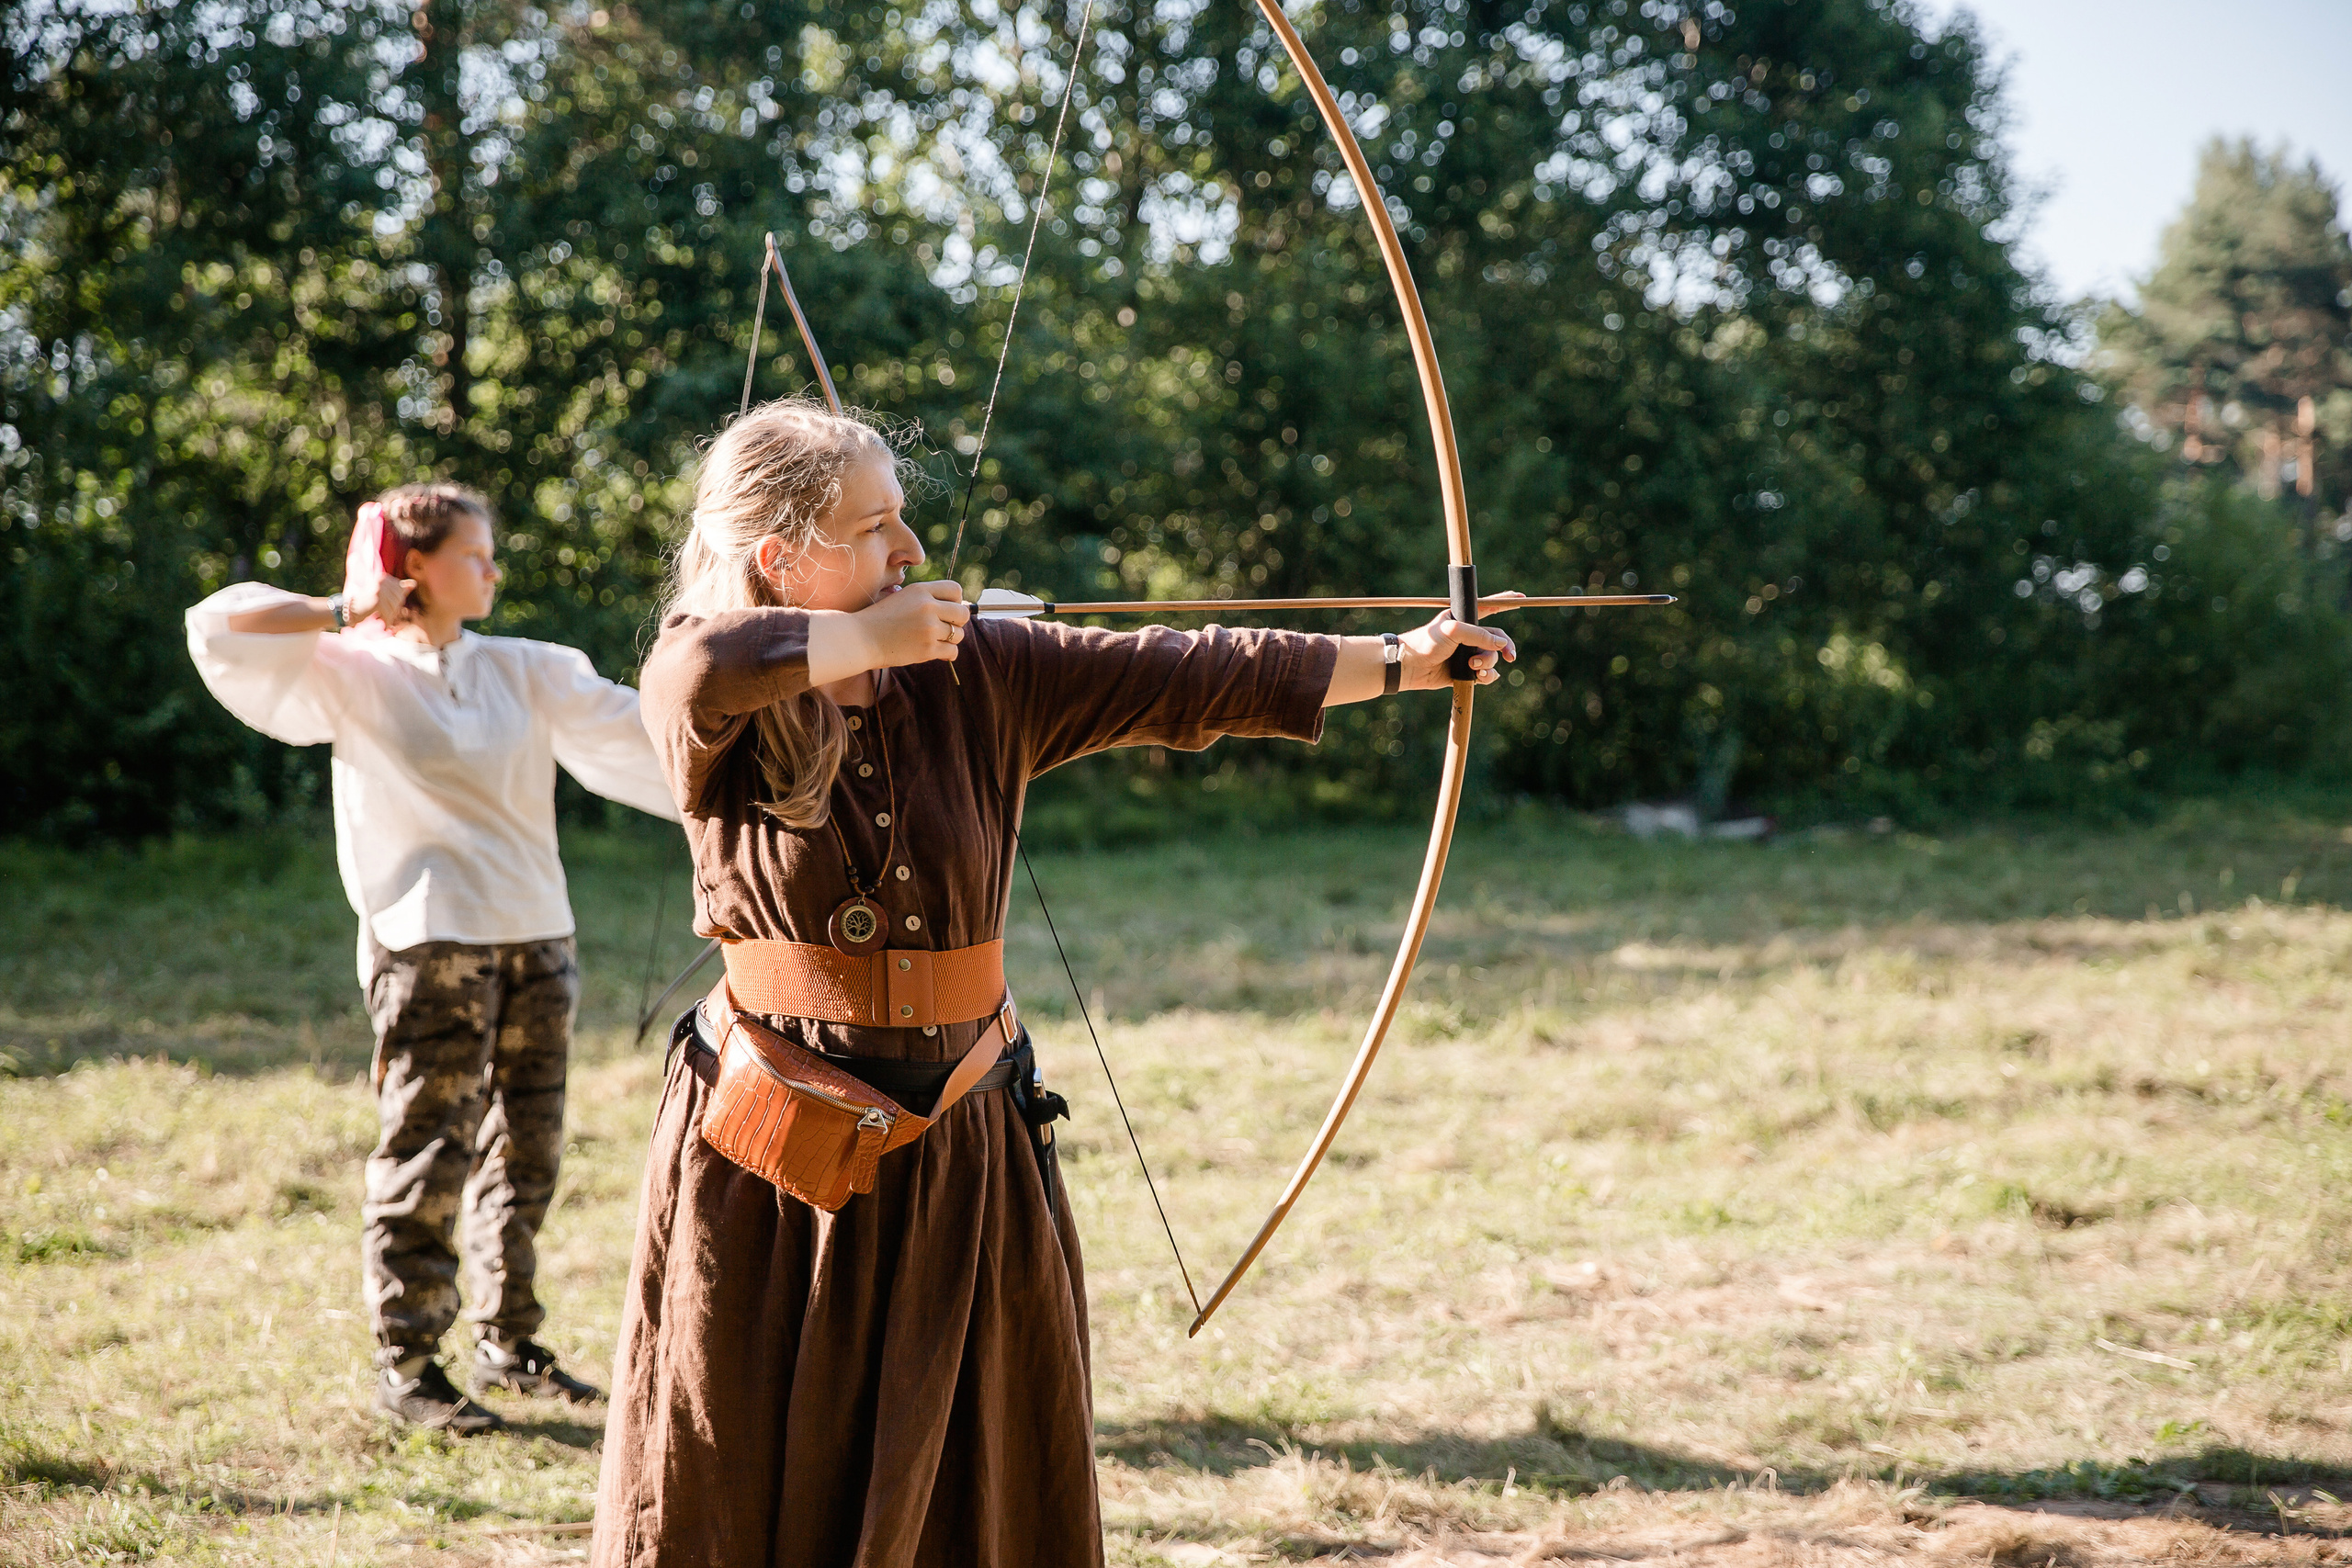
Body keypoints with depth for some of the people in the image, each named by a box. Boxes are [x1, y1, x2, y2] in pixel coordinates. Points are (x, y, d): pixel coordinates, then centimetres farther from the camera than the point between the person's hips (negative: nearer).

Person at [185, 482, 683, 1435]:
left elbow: (630, 733, 8)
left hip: (537, 937, 5)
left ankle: (508, 1339, 24)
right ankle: (405, 1365, 7)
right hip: (428, 944, -5)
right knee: (427, 1153, -3)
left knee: (526, 1145, 11)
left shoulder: (521, 672, 13)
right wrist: (346, 609, -7)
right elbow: (220, 629, -8)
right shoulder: (351, 673, 0)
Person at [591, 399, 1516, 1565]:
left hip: (962, 1154, 4)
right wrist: (867, 642, -18)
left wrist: (1400, 661, 2)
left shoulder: (979, 676, 3)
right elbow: (704, 667, -32)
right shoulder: (718, 709, -8)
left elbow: (1182, 678, 3)